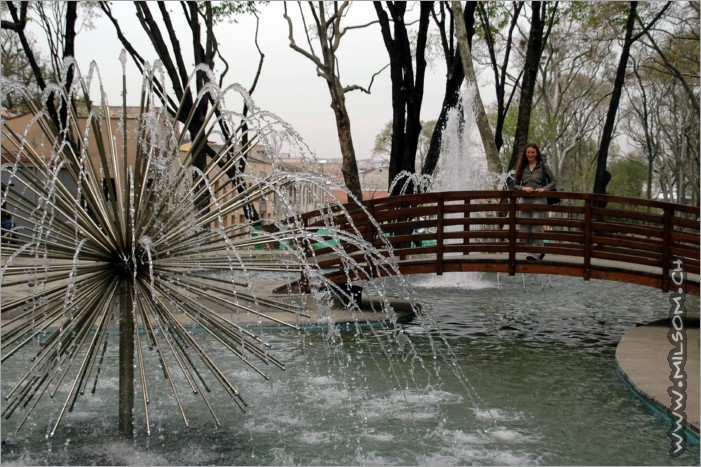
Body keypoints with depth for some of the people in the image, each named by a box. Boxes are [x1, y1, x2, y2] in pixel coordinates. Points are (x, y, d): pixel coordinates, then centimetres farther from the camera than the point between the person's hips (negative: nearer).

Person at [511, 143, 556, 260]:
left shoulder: (543, 166, 2)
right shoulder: (521, 167, 10)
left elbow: (553, 181, 5)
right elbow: (515, 184, 11)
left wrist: (544, 188, -12)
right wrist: (523, 188, -9)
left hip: (539, 199, -4)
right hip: (524, 200, 4)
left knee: (536, 228, -8)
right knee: (524, 229, 3)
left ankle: (534, 253, -3)